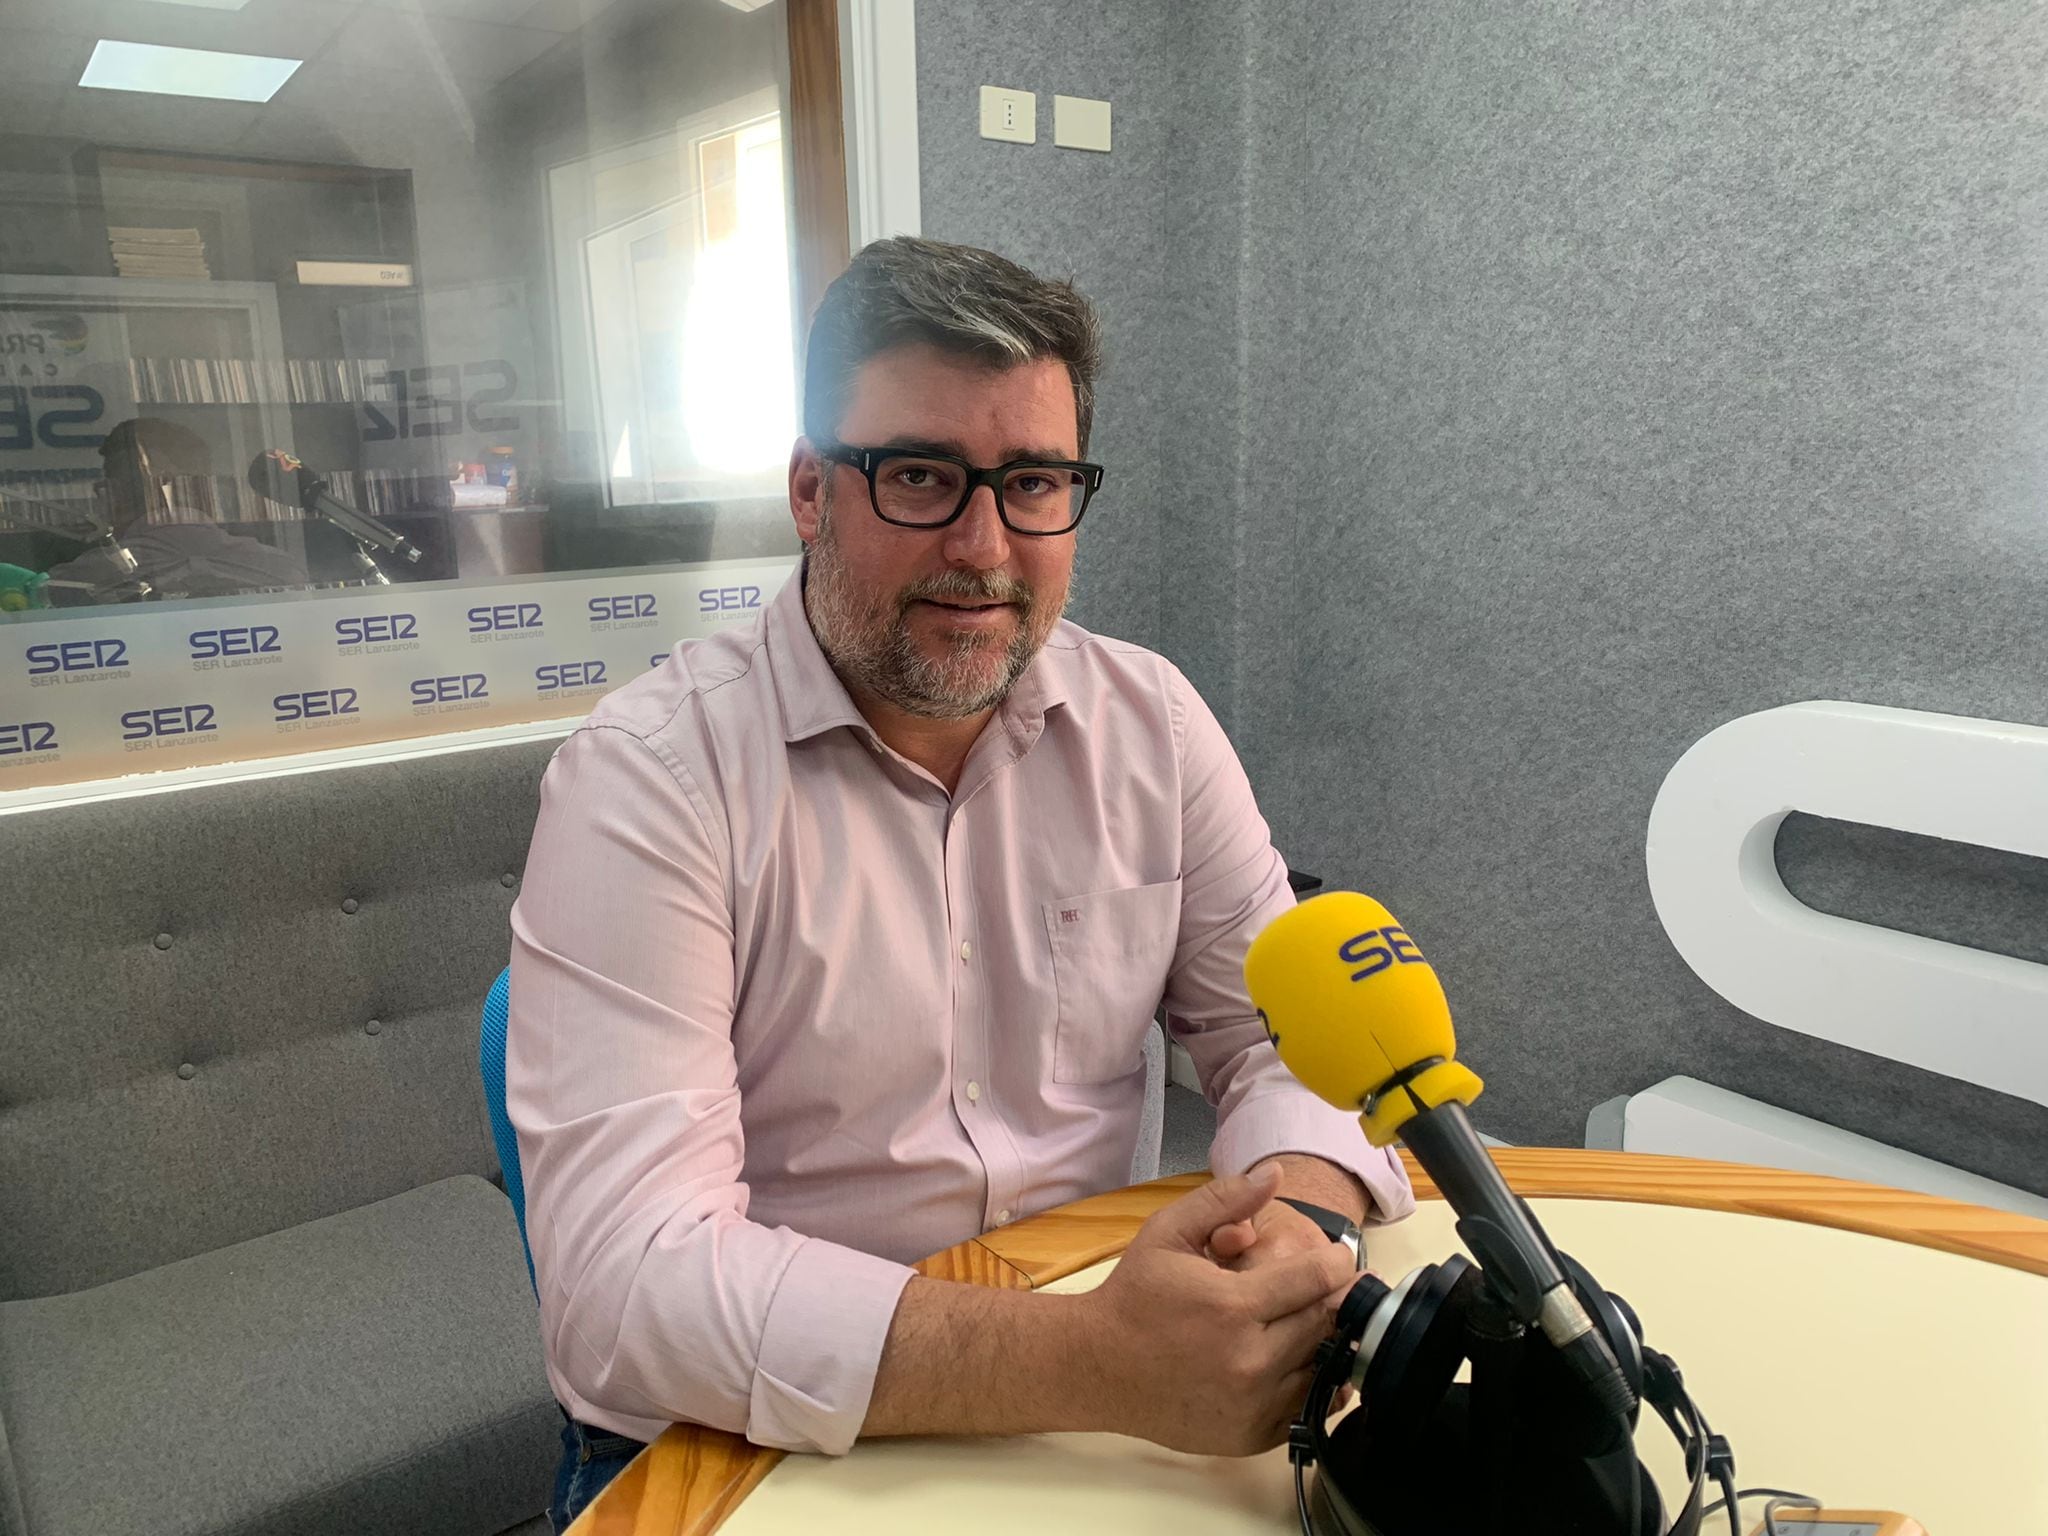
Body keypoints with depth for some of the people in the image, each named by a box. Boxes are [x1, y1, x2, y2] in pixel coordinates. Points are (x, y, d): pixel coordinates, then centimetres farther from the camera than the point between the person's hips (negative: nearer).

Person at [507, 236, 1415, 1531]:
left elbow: (1294, 1032, 2)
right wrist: (1098, 1364, -34)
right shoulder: (650, 778, -16)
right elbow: (628, 1278, -23)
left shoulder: (1151, 723, -1)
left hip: (1098, 1410, 4)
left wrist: (1297, 1213, -21)